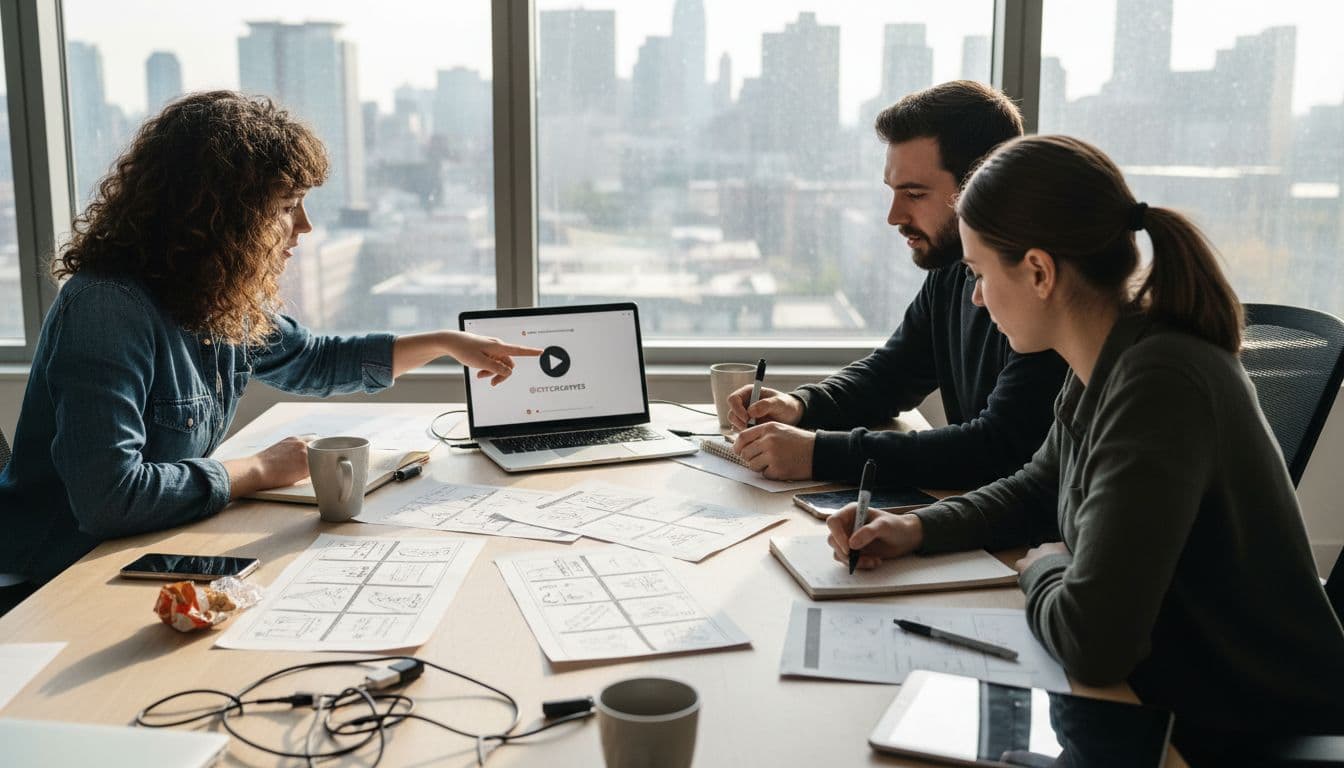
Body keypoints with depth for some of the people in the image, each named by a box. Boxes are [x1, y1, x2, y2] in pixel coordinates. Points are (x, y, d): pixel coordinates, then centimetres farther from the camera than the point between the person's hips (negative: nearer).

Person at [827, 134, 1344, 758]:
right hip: (1169, 699, 7)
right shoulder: (1107, 365, -1)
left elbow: (1088, 641, -31)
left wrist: (1041, 570, -10)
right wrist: (918, 529, 2)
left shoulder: (1159, 387, -28)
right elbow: (1037, 490, 17)